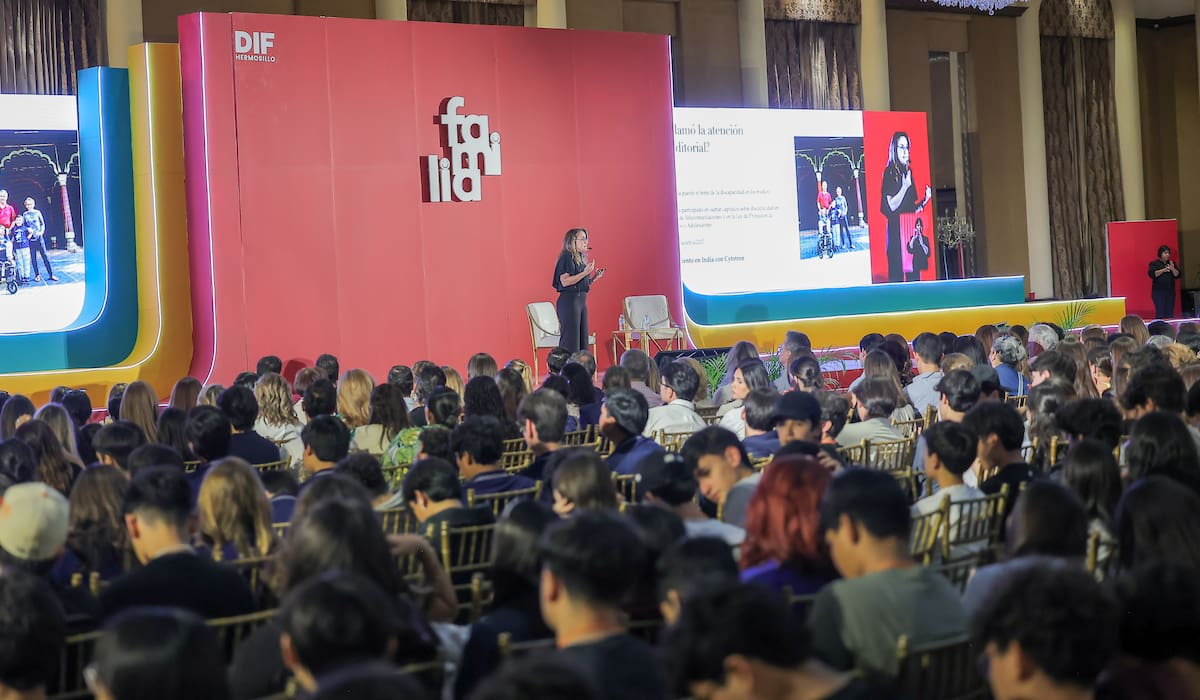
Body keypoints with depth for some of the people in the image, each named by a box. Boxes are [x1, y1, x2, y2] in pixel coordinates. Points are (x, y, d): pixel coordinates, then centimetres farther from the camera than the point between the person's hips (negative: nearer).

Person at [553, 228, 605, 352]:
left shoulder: (580, 258, 17)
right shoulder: (566, 258, -9)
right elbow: (565, 281, -19)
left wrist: (595, 277, 10)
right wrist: (584, 273, -20)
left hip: (581, 300, 9)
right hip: (569, 301, -9)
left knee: (583, 341, 8)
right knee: (571, 341, -11)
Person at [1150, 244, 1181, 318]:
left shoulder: (1171, 263, 15)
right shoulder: (1154, 263, 2)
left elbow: (1177, 275, 7)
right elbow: (1152, 274, -13)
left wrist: (1173, 269, -12)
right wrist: (1163, 270, -20)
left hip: (1170, 291, 4)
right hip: (1158, 292, -4)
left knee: (1170, 313, 0)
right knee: (1160, 313, -12)